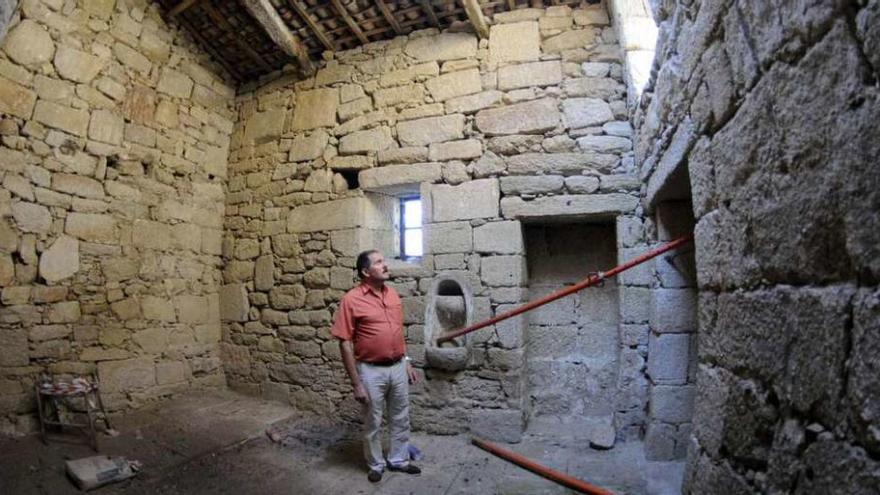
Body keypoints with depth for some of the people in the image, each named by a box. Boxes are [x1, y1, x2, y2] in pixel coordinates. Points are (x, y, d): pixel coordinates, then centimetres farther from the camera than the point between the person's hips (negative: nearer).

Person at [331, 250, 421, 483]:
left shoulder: (392, 294, 2)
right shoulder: (351, 300, -16)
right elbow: (345, 344, -14)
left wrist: (407, 362, 12)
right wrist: (356, 383, -14)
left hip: (398, 367, 5)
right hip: (372, 371, -5)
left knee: (401, 418, 18)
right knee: (373, 422, 13)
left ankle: (399, 460, 38)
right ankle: (376, 464, 35)